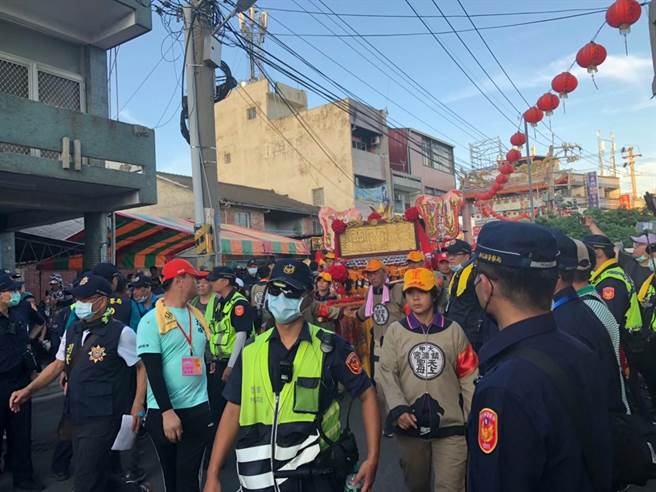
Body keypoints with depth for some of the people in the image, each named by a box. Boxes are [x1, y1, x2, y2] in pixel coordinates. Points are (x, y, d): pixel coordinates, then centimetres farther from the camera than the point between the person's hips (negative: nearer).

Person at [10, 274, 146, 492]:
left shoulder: (121, 333, -14)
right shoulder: (72, 331, 8)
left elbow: (143, 368, -10)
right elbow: (58, 365, 16)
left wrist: (137, 407, -14)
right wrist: (28, 390, 5)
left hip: (102, 418, -7)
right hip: (76, 416, 7)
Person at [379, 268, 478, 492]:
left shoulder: (453, 330, 1)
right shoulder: (395, 330, 1)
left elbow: (468, 377, 2)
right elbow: (388, 373, -4)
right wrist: (398, 408, -16)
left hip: (450, 425, -1)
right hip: (410, 424, 1)